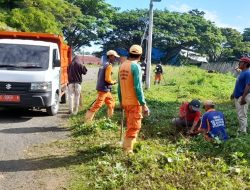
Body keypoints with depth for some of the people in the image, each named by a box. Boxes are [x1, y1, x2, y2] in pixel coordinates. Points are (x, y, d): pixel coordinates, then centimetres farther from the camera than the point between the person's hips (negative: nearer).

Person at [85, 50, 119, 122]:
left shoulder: (105, 65, 15)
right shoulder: (109, 66, -14)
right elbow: (107, 79, -21)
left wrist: (112, 81, 10)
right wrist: (114, 82, -3)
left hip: (105, 89, 10)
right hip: (104, 89, -10)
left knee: (111, 103, 18)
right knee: (97, 105, -8)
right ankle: (87, 120, -5)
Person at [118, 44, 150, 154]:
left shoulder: (122, 66, 7)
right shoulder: (136, 66, -15)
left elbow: (119, 86, 12)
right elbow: (138, 87, -20)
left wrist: (120, 101, 22)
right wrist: (144, 104, -18)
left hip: (125, 102, 7)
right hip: (134, 102, -7)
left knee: (130, 124, 23)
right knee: (134, 126, 4)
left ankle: (126, 145, 35)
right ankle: (128, 150, 8)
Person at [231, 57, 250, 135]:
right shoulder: (242, 72, 14)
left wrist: (243, 98, -27)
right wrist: (234, 93, 25)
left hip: (243, 97, -10)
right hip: (237, 96, 10)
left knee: (242, 115, -7)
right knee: (239, 114, 17)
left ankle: (242, 132, -1)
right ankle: (241, 129, 28)